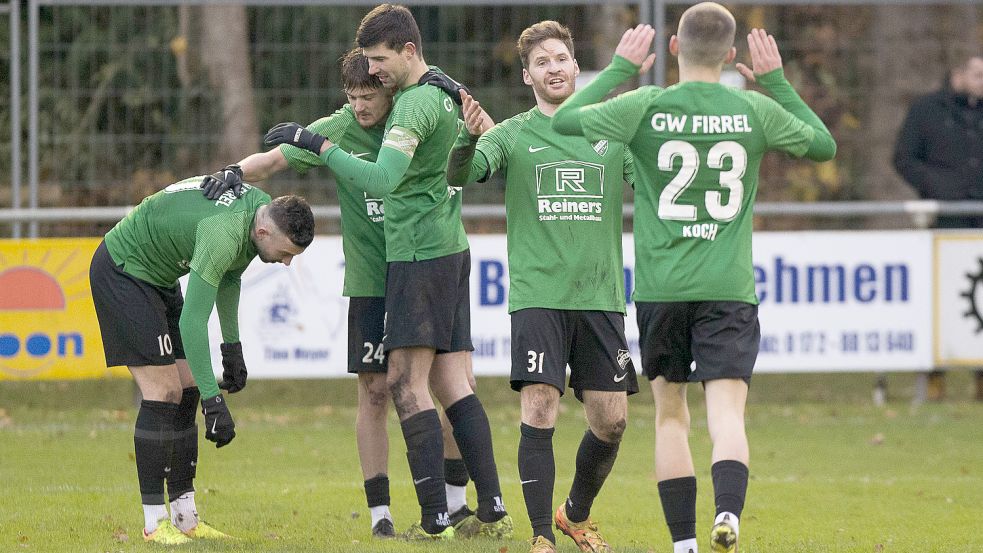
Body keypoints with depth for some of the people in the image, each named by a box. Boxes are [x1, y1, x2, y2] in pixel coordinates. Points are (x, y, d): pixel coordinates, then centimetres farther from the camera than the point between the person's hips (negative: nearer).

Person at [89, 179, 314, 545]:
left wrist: (232, 346, 15)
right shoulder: (223, 235, -35)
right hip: (121, 271, -10)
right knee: (162, 393, -14)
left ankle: (186, 518, 8)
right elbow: (192, 322, -37)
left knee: (185, 392, 5)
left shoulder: (266, 209, -6)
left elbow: (229, 274, 14)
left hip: (157, 277, 10)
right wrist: (214, 401, -38)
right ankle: (154, 522, -10)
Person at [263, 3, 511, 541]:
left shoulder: (416, 104, -18)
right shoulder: (440, 89, 13)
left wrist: (315, 143, -24)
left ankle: (434, 520, -12)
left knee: (407, 383, -8)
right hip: (448, 249, 10)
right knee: (451, 384, 7)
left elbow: (382, 180, -29)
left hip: (420, 253, -10)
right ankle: (491, 511, 2)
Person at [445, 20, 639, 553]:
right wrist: (469, 138, -32)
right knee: (539, 410, -14)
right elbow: (459, 175, -10)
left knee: (611, 420, 3)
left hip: (600, 296, 3)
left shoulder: (612, 133, 11)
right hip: (537, 295, -3)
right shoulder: (512, 134, 4)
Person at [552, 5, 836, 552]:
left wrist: (621, 67, 16)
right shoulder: (754, 110, 0)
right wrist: (776, 80, 22)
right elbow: (824, 144, 17)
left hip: (661, 287, 0)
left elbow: (564, 120, 8)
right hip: (729, 288, 0)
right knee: (727, 412, -8)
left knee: (670, 414, 13)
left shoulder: (646, 107, -5)